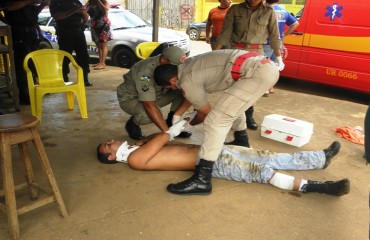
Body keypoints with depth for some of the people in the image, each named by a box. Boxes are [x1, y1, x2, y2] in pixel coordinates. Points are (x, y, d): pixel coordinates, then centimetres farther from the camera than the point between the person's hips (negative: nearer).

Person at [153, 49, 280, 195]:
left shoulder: (187, 82, -6)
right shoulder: (187, 66, 20)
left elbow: (206, 112, 8)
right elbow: (193, 99, 35)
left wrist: (189, 124, 26)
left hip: (257, 72, -10)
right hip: (265, 65, 10)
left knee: (216, 120, -13)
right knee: (233, 105, 33)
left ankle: (201, 180, -13)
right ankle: (242, 142, 51)